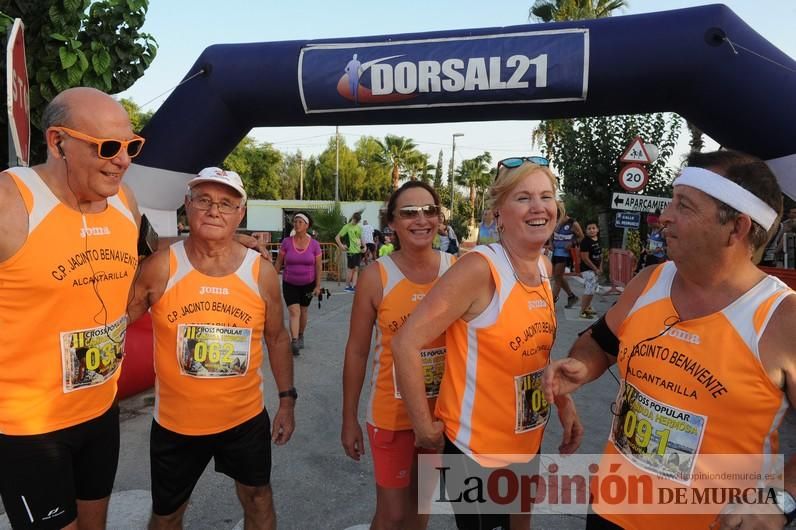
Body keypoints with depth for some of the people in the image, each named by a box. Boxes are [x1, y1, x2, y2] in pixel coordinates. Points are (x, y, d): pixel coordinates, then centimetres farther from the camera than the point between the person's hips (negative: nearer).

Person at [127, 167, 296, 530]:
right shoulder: (160, 267, -13)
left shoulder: (261, 272, -8)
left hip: (246, 417, 1)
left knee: (258, 499, 20)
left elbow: (276, 337, 2)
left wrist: (287, 400, 3)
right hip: (176, 422, 0)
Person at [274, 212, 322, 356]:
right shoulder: (286, 242, -6)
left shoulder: (314, 244, -7)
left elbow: (318, 267, -3)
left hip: (308, 284, 1)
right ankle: (294, 342, -16)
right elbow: (278, 263, 0)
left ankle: (300, 336, 35)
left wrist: (318, 286, -5)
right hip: (289, 284, -1)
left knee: (303, 312, 14)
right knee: (294, 312, -12)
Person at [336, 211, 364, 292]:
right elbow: (337, 237, -5)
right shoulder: (347, 227, -6)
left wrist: (363, 246, 11)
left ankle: (353, 286, 7)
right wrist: (341, 246, -16)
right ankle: (348, 286, 12)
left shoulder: (359, 227, 10)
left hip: (358, 251, 6)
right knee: (351, 269, -1)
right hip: (351, 251, -6)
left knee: (356, 269, 4)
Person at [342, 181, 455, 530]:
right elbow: (357, 351, -5)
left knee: (420, 502, 23)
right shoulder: (376, 277, -13)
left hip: (444, 410, 3)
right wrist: (349, 418, -1)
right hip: (393, 412, -2)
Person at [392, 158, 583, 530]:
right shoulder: (480, 268, -24)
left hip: (529, 440, 7)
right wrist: (425, 428, -20)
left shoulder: (545, 268, 0)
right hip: (476, 446, -7)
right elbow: (406, 343, -26)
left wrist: (564, 402, 6)